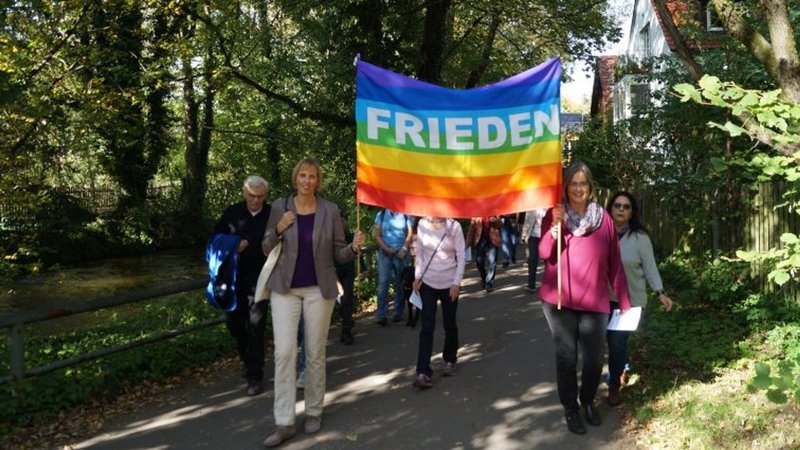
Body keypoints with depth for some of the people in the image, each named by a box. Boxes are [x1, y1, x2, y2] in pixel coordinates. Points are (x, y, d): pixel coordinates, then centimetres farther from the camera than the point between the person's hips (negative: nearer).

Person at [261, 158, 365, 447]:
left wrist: (354, 248, -21)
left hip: (319, 290, 0)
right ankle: (284, 423, 0)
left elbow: (338, 253, 1)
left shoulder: (330, 210, -3)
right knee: (284, 352, -7)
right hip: (285, 289, 0)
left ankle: (314, 412, 24)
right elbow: (266, 249, 4)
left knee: (315, 353, 7)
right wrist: (278, 230, -15)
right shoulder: (280, 207, -1)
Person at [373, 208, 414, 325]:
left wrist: (404, 249, -13)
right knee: (383, 282, -8)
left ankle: (398, 313, 15)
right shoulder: (381, 214, 5)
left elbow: (410, 234, -1)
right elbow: (377, 234, 2)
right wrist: (386, 248, -10)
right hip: (385, 253, 0)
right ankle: (381, 315, -8)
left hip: (401, 253, 0)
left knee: (400, 283, 6)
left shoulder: (406, 215, 2)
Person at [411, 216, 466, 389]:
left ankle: (450, 360, 35)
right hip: (427, 283, 1)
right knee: (427, 327, -4)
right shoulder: (422, 224, -3)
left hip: (449, 283, -1)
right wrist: (417, 276, 0)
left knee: (449, 325, 12)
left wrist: (456, 282, -12)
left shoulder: (454, 226, -11)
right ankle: (423, 372, -7)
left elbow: (461, 256, -8)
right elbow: (419, 252, 6)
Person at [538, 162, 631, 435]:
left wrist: (625, 301, 3)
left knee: (595, 359, 4)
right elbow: (543, 254, -10)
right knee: (566, 358, 4)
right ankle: (570, 409, 23)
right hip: (559, 300, -1)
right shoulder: (554, 214, 1)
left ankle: (588, 401, 32)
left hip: (595, 301, 1)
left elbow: (615, 264, 5)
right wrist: (556, 226, -24)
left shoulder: (604, 218, 3)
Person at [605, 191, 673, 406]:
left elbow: (650, 267, -5)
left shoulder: (640, 237, -8)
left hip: (630, 299, -3)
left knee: (617, 341, -7)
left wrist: (660, 293, -15)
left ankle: (614, 386, 13)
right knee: (612, 340, 13)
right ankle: (622, 370, 44)